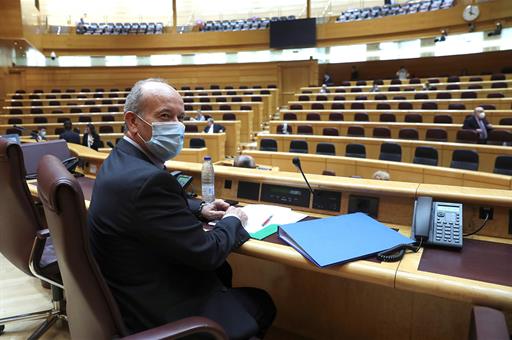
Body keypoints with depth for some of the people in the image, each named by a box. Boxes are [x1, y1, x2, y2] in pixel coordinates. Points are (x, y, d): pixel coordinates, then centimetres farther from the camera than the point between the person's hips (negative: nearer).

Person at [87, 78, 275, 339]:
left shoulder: (121, 160, 0)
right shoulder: (147, 179, -32)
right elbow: (206, 252, -25)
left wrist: (200, 209, 5)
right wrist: (232, 221, -6)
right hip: (156, 311, -9)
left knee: (221, 270, 26)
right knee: (261, 304, 7)